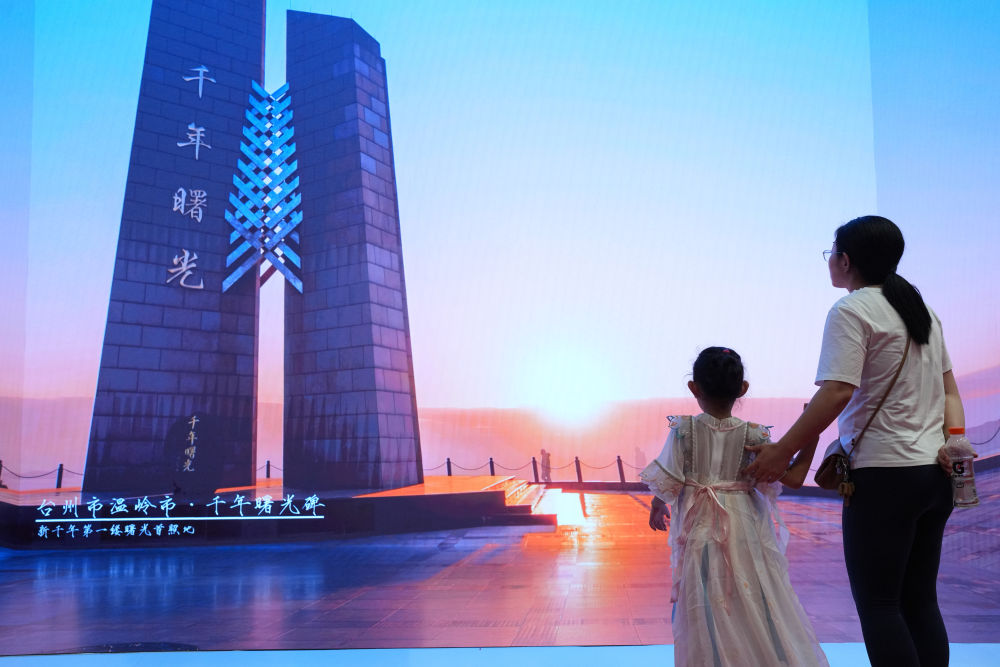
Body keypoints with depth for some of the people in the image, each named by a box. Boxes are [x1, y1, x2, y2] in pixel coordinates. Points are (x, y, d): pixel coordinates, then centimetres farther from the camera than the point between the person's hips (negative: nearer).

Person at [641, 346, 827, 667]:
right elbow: (793, 478, -7)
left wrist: (657, 506, 12)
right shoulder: (752, 436, -7)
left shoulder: (683, 430, -10)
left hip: (699, 534, -1)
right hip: (745, 532, 1)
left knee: (704, 611, 8)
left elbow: (667, 484, -8)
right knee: (755, 604, 12)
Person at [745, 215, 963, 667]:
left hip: (884, 474, -8)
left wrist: (782, 452, -16)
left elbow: (836, 393, -21)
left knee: (877, 605, -2)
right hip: (934, 473, 9)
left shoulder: (851, 311, -10)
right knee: (920, 601, 14)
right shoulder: (922, 310, 17)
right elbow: (949, 390, 17)